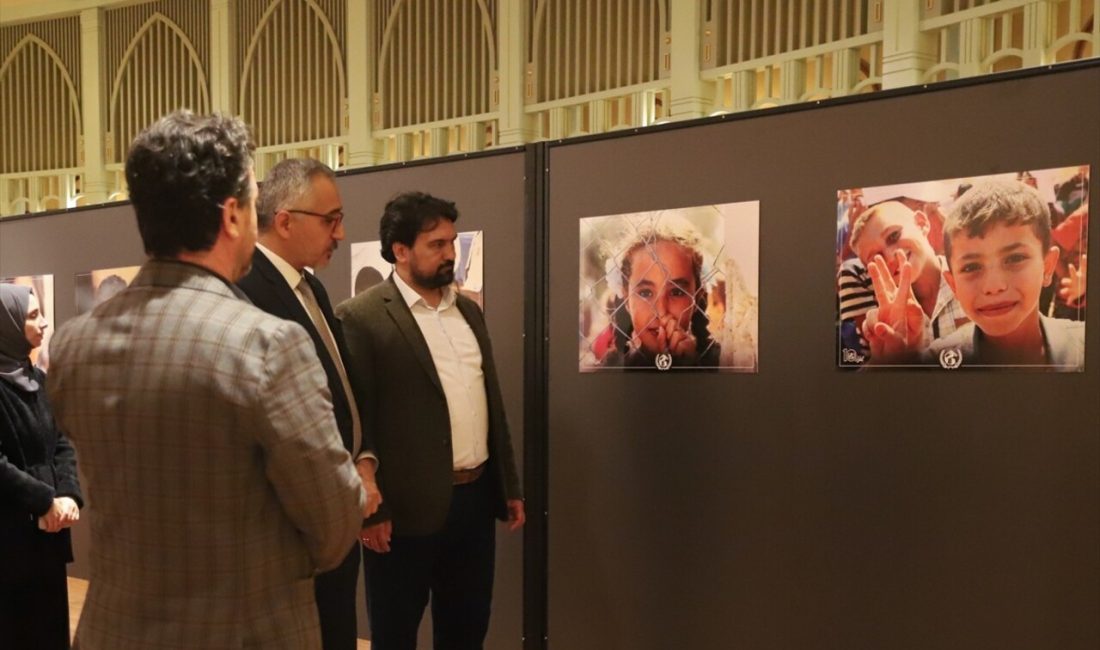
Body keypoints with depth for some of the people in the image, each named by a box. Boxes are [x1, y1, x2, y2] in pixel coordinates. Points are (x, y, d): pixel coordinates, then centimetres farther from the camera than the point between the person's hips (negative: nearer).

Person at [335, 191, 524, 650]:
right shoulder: (361, 317, -10)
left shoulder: (469, 310, 12)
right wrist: (369, 510, -13)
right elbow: (354, 420, -12)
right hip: (408, 508, -6)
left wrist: (510, 486, 14)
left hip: (477, 497, 6)